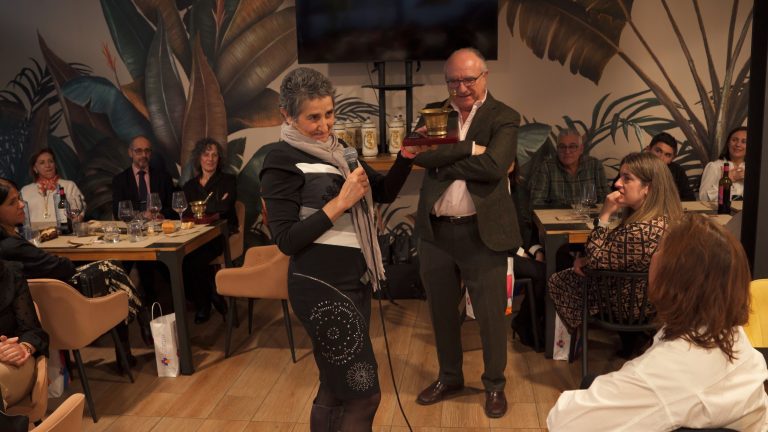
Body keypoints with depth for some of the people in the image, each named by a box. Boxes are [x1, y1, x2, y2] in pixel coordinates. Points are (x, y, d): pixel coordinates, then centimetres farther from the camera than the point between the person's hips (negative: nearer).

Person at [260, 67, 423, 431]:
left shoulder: (338, 148, 10)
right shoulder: (282, 161, -11)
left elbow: (385, 192, 12)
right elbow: (286, 240, -17)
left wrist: (406, 156, -4)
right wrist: (339, 203, -21)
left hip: (356, 279, 8)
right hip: (322, 287, -8)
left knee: (336, 386, 19)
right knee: (363, 393, -2)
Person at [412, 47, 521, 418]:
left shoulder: (504, 118, -4)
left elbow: (494, 167, -21)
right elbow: (421, 154, -11)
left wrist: (444, 160, -13)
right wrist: (469, 148, -17)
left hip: (482, 232, -4)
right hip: (435, 231, 4)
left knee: (490, 313, 9)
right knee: (441, 310, 18)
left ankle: (494, 384, 31)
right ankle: (449, 376, 39)